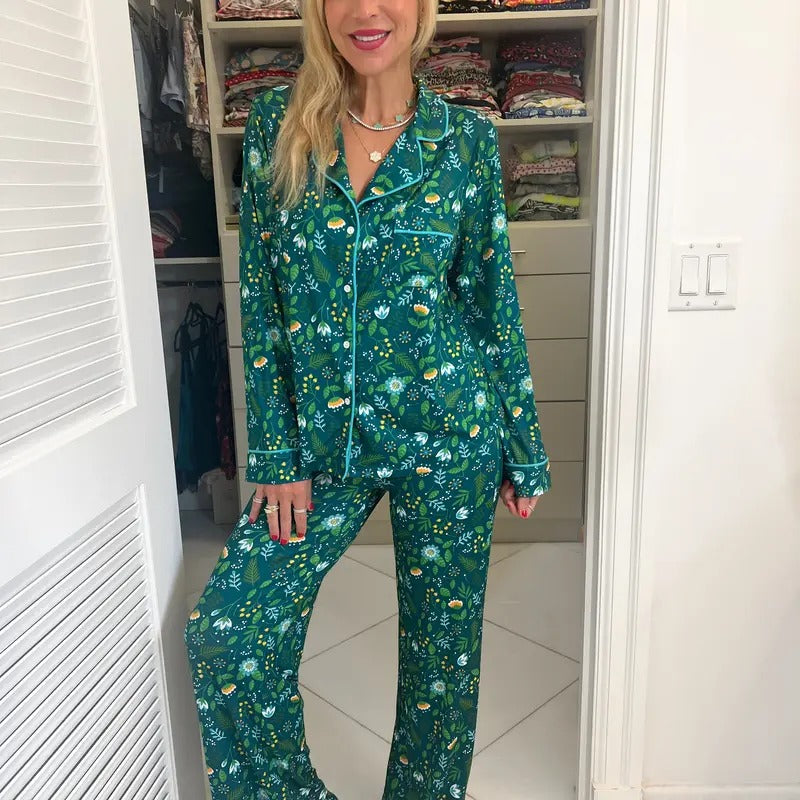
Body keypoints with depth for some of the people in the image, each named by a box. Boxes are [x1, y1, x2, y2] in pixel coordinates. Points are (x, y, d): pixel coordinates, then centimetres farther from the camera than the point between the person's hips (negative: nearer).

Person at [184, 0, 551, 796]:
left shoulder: (466, 137, -1)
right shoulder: (275, 122, 1)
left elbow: (492, 301, 2)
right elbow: (260, 299, -1)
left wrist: (525, 448, 5)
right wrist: (276, 455, -4)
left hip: (445, 430, -1)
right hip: (321, 438, 2)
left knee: (441, 640, 13)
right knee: (225, 634, -1)